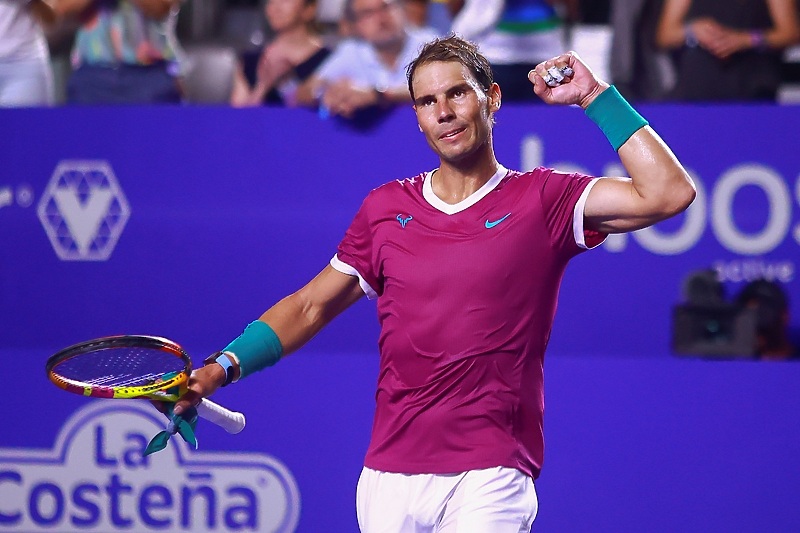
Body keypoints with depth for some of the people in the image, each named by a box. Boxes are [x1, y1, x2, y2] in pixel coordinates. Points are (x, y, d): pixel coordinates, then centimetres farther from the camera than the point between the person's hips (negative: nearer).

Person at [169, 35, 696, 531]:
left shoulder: (541, 200, 2)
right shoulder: (386, 208, 12)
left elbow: (667, 193, -10)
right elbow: (310, 306, 19)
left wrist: (596, 96, -8)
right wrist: (223, 368, 8)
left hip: (488, 480, -4)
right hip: (389, 477, 4)